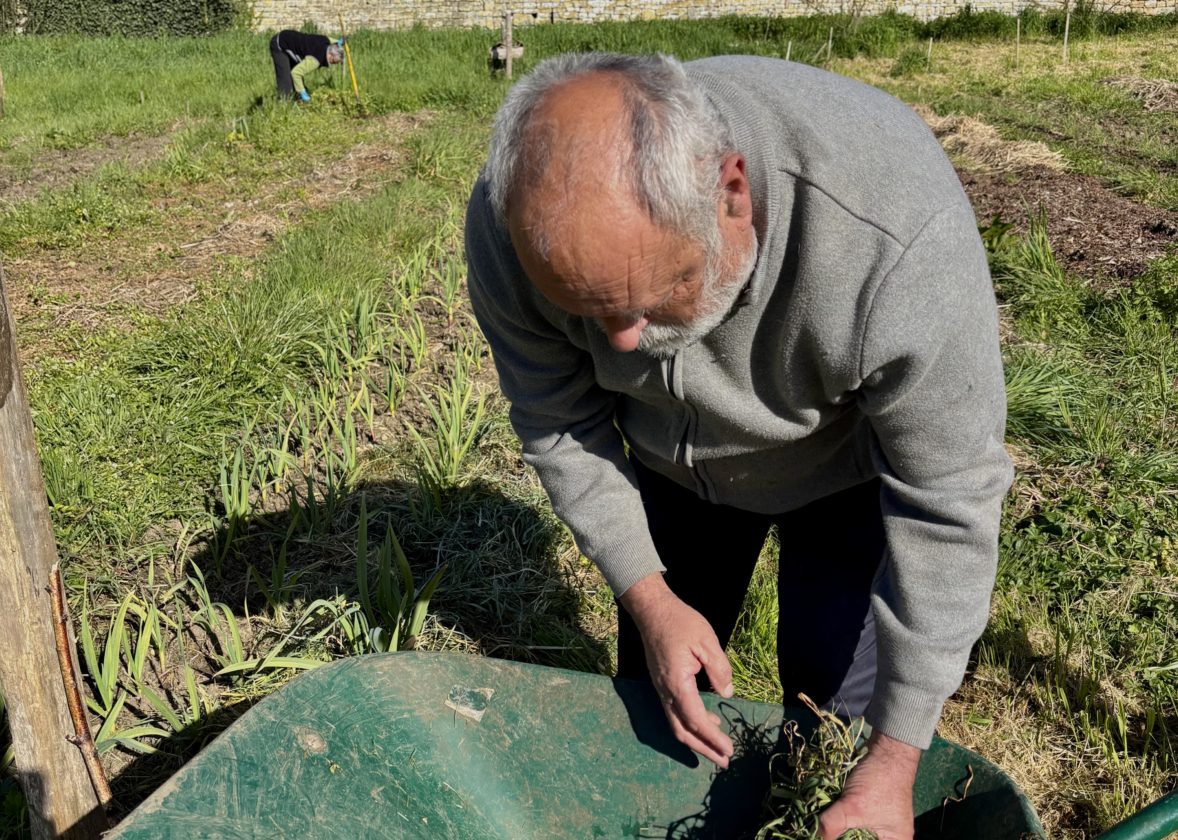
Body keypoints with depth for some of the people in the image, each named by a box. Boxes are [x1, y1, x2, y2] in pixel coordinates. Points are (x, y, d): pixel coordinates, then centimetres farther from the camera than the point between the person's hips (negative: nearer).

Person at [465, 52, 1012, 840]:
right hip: (677, 463, 3)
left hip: (850, 463, -2)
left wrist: (896, 761, -23)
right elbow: (559, 420, -14)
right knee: (657, 697, 13)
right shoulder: (518, 221, -31)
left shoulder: (896, 235, -42)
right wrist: (648, 597, -20)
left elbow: (947, 500, -29)